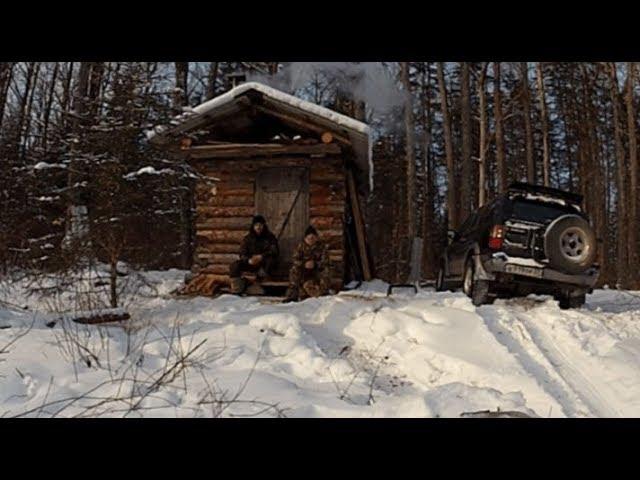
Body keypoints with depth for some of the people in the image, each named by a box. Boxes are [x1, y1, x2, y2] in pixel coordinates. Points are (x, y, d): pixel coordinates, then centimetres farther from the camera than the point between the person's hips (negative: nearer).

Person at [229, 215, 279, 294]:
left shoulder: (270, 237, 0)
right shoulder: (248, 238, 6)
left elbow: (274, 251, -13)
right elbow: (242, 253, -2)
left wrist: (261, 256, -28)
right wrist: (249, 260, -25)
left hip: (263, 264, -2)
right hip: (250, 263, 2)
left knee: (270, 259, -35)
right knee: (234, 266, -22)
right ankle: (237, 290, -21)